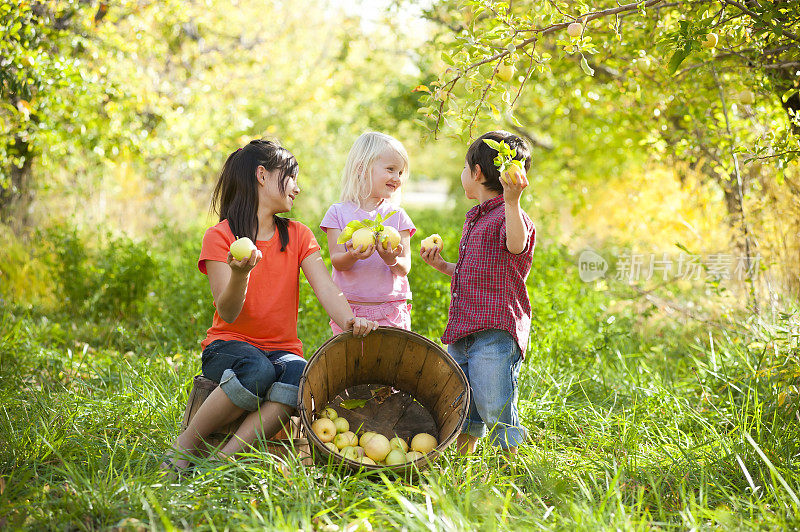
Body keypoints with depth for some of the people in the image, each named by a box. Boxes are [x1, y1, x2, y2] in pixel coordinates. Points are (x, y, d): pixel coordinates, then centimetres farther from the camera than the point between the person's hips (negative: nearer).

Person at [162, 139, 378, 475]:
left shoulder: (298, 236, 11)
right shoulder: (220, 236, -2)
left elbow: (326, 287, -7)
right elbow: (227, 313, -12)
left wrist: (349, 321, -28)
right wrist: (240, 274, -33)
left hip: (282, 349, 3)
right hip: (228, 346, -3)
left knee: (298, 374, -33)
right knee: (258, 369, -37)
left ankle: (225, 459, -34)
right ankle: (182, 449, -22)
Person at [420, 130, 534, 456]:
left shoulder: (509, 216, -9)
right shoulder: (474, 219, 21)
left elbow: (516, 245, -34)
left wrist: (512, 201, -46)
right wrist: (442, 265, 22)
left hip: (495, 333, -9)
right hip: (462, 331, 9)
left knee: (495, 410, -9)